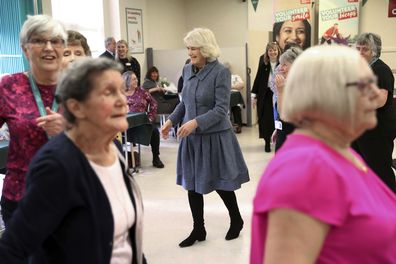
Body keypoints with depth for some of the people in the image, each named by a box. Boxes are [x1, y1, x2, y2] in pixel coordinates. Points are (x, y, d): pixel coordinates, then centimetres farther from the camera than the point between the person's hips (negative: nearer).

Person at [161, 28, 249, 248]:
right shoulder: (187, 70, 5)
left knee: (221, 183, 8)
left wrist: (196, 122, -28)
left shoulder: (221, 72, -14)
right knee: (192, 184, 10)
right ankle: (199, 229, 26)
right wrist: (171, 120, 7)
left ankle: (237, 221, 33)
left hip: (215, 136, -6)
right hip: (191, 137, 6)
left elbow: (222, 109, -19)